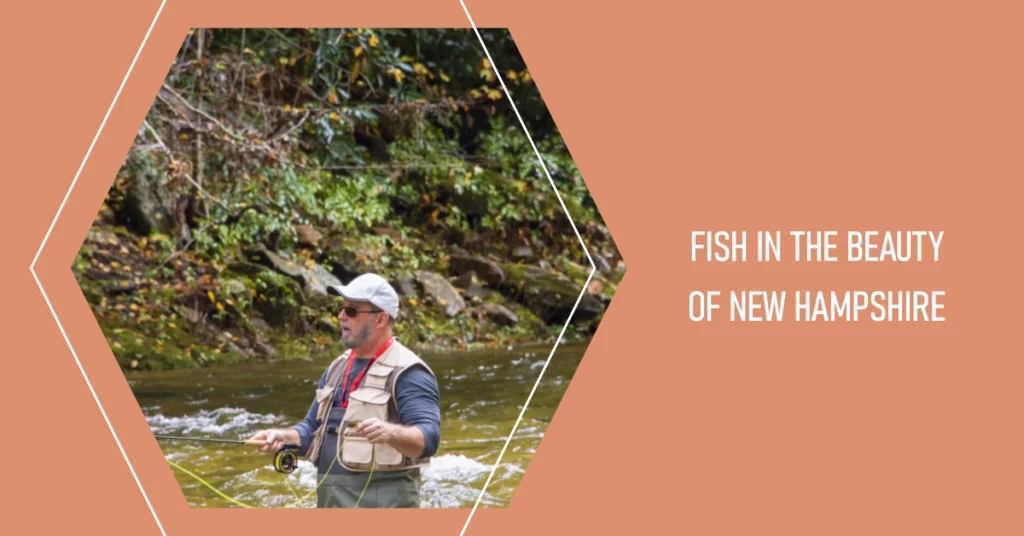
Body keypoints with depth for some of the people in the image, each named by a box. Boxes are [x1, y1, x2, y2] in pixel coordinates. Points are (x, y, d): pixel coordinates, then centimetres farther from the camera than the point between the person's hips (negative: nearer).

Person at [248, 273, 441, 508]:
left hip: (381, 505, -9)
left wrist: (391, 433, -41)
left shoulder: (407, 373, -10)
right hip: (331, 505, 9)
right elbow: (314, 429, 23)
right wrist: (284, 437, 1)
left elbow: (428, 438, -21)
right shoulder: (338, 368, 18)